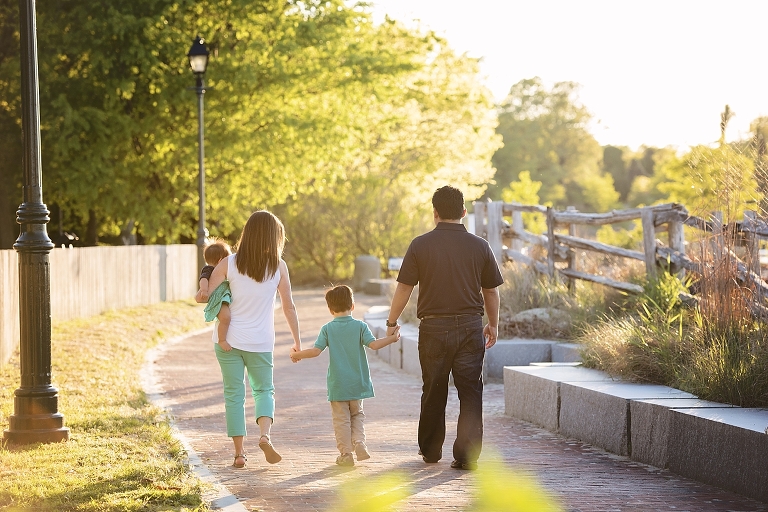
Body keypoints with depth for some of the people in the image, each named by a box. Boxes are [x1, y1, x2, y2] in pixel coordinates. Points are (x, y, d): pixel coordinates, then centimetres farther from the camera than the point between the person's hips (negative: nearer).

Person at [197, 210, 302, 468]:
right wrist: (297, 340, 10)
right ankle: (265, 435, -8)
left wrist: (199, 294, 16)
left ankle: (239, 452, 7)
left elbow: (204, 296, -8)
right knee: (264, 389, 17)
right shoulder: (278, 267, -5)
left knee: (234, 394, 9)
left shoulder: (229, 263, -7)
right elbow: (289, 306, 0)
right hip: (261, 342, 0)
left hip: (229, 339, 0)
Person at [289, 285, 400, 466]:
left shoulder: (328, 329, -4)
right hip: (357, 383, 1)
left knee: (341, 419, 6)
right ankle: (359, 441, -2)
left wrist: (297, 355, 3)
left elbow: (316, 350, -11)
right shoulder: (360, 326, -3)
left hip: (337, 384, -1)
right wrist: (392, 338, -3)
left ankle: (346, 454, 4)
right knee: (357, 414, 19)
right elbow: (373, 344, -14)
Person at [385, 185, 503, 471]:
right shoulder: (479, 246, 1)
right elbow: (491, 292, 7)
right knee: (470, 392, 2)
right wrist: (493, 324, 21)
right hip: (470, 327, 0)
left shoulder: (421, 245, -4)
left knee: (433, 391, 13)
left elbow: (404, 288, -3)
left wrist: (392, 322, 9)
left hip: (434, 327, 0)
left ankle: (430, 450, 25)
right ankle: (467, 455, -3)